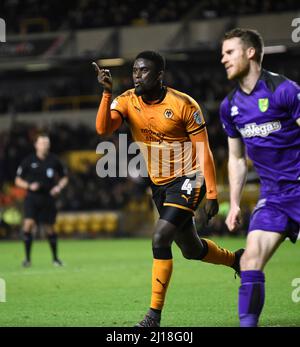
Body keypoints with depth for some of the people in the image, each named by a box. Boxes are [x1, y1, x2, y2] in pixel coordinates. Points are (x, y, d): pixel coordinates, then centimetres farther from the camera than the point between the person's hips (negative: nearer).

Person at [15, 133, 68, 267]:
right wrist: (29, 185, -13)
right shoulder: (29, 161, -1)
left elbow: (64, 177, 14)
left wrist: (59, 187, -5)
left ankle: (55, 258, 24)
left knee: (49, 228, 6)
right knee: (28, 224, -17)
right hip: (32, 198, -1)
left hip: (48, 199, 1)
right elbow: (18, 180, 5)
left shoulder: (54, 160, 1)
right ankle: (27, 258, -6)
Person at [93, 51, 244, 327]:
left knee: (160, 237, -23)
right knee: (191, 250, 18)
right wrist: (107, 92, -30)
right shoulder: (128, 101, -4)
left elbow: (204, 151, -11)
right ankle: (236, 260, 50)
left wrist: (212, 194, -13)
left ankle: (154, 315, -15)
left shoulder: (183, 105, -16)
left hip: (188, 180, -6)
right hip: (160, 185, 6)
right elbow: (103, 129, -21)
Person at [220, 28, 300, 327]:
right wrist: (234, 204, 13)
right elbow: (237, 158, 18)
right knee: (251, 257, -9)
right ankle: (247, 323, -6)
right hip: (272, 197, 5)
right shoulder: (230, 106, 8)